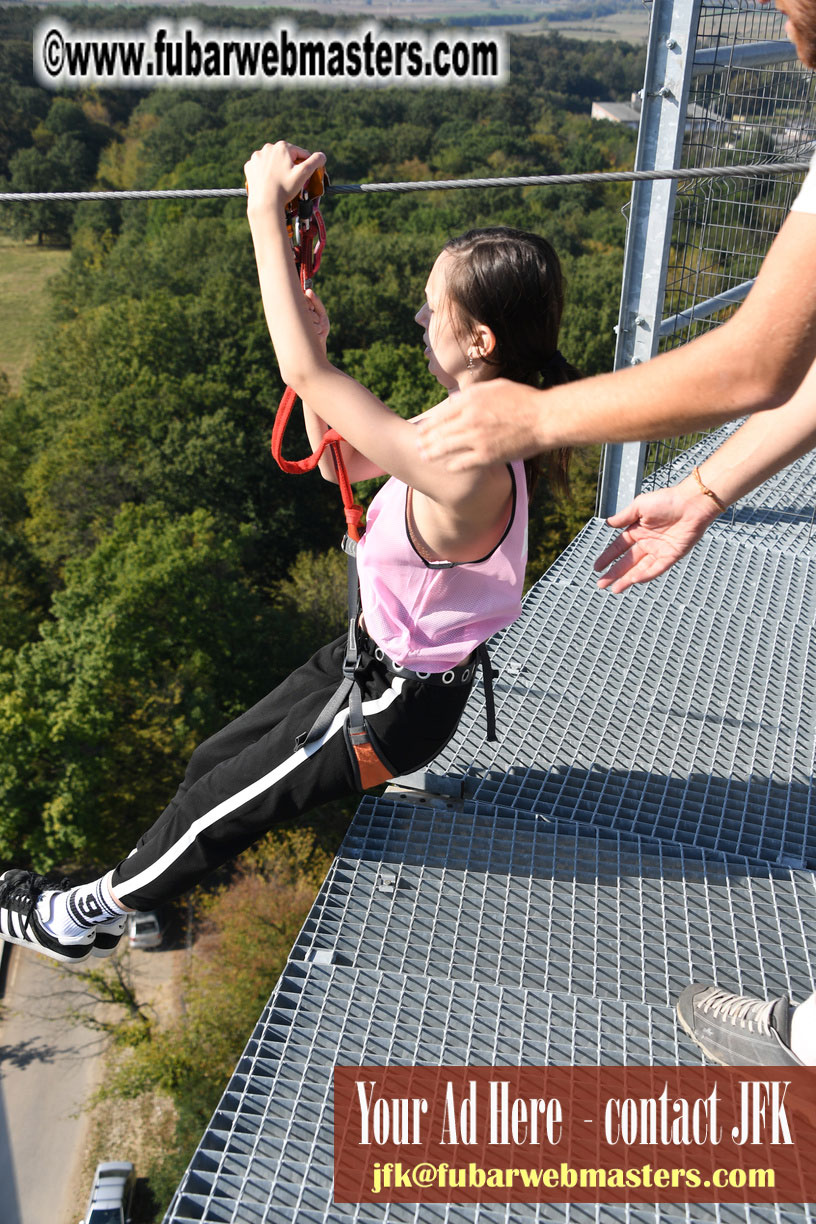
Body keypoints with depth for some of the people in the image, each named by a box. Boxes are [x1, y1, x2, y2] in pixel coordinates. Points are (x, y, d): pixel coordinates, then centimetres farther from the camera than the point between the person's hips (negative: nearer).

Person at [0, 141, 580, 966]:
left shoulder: (465, 468, -34)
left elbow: (304, 373, -34)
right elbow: (339, 459, 7)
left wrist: (266, 210, -24)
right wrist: (313, 343, -7)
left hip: (392, 704, -8)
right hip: (372, 659, 8)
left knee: (218, 806, 12)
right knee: (215, 765, 20)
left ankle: (90, 914, 37)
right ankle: (143, 877, 44)